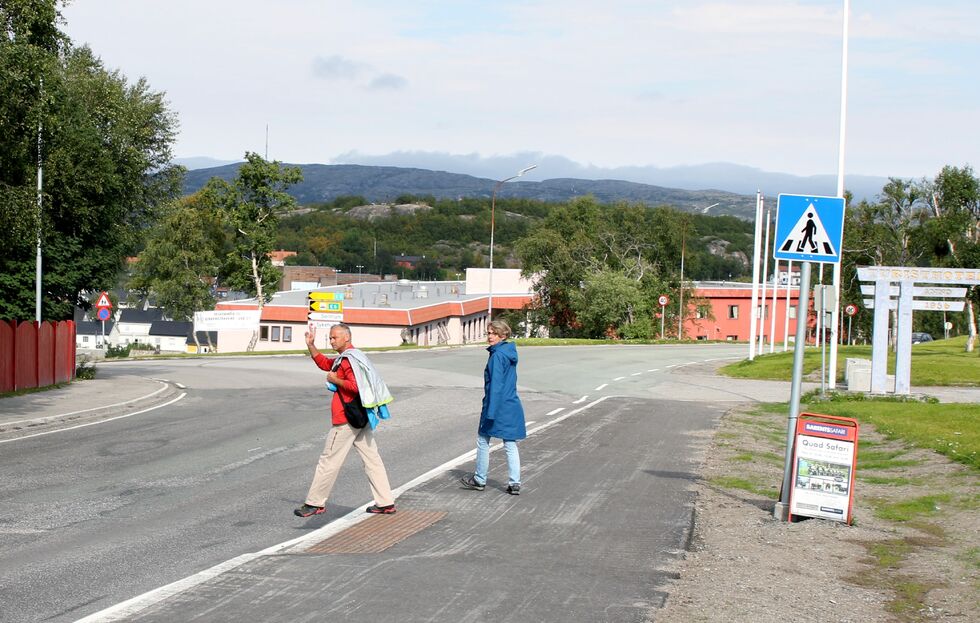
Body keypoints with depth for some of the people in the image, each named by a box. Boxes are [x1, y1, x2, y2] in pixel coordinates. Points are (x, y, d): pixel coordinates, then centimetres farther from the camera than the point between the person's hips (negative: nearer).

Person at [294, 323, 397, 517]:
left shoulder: (349, 359, -15)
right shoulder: (345, 358, 18)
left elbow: (356, 386, -27)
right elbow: (324, 363, 29)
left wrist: (335, 380, -14)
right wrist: (310, 345, 20)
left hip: (346, 420, -10)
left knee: (329, 461, 0)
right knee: (372, 459, 7)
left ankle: (315, 503, 7)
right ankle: (386, 503, 7)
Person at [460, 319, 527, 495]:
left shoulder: (497, 355, -16)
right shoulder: (510, 353, 11)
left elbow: (496, 385, -21)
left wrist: (490, 412, -21)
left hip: (498, 406, -8)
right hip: (513, 406, 8)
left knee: (483, 441, 8)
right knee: (511, 445, 8)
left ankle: (480, 480, 18)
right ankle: (514, 483, 5)